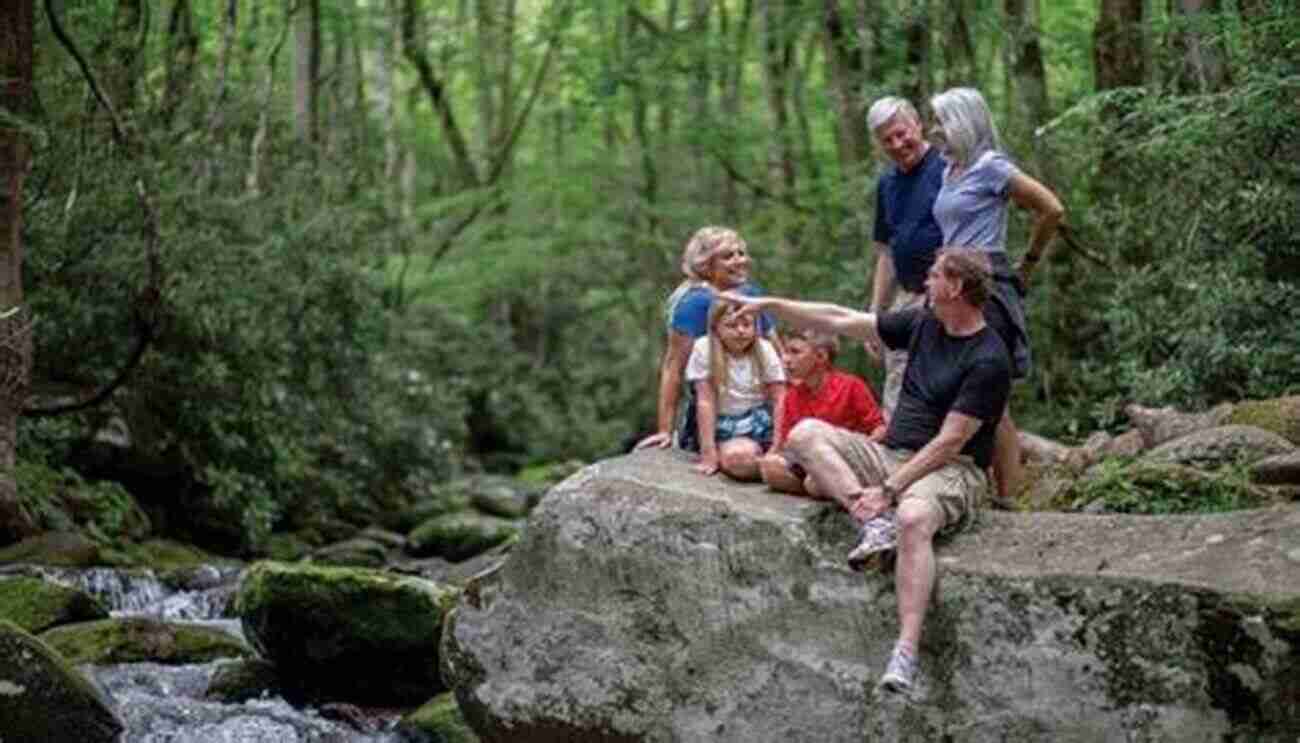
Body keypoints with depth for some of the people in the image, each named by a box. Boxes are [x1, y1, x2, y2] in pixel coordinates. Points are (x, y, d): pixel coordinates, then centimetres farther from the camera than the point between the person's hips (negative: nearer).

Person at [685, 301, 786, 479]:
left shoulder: (765, 349, -1)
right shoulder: (704, 349, -9)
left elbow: (779, 400, -2)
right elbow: (705, 402, -10)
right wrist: (708, 451, -13)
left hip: (760, 421, 3)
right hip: (725, 425, -3)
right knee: (737, 456, -34)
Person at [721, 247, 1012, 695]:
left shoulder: (988, 360, -13)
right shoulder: (923, 324, 10)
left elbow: (949, 442, -17)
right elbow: (841, 321, 15)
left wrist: (889, 490, -21)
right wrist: (768, 304, 14)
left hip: (952, 470, -8)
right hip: (892, 454, 8)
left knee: (913, 519, -41)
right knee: (805, 434, -10)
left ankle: (906, 653, -48)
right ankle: (875, 523, -26)